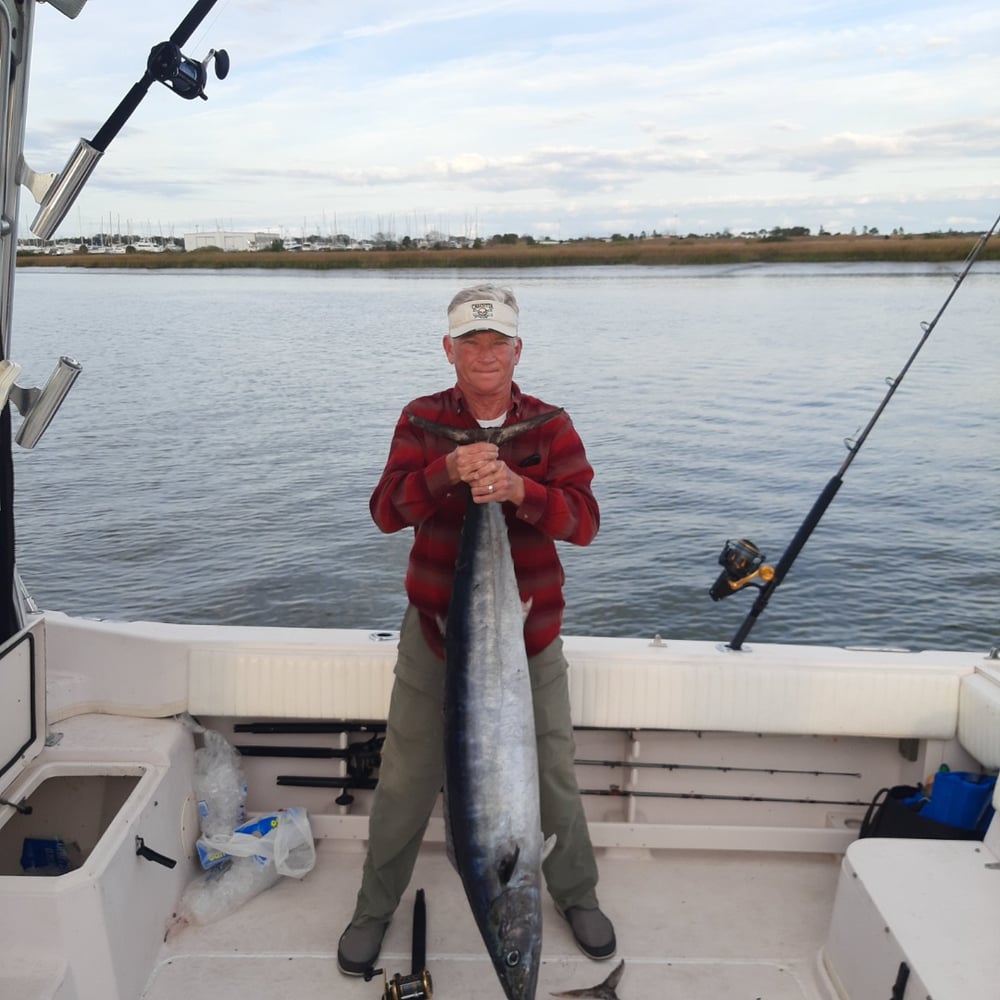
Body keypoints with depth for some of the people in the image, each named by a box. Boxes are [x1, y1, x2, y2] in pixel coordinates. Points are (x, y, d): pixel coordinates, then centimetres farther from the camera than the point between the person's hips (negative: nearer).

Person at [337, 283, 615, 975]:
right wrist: (446, 471, -34)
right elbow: (386, 512, -15)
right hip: (435, 629, 0)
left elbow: (584, 520, -15)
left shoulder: (550, 425, -4)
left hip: (530, 632, 1)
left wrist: (519, 489, -34)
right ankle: (376, 907, 35)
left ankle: (577, 895, 40)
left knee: (554, 775, 14)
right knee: (406, 780, 10)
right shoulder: (423, 420, -3)